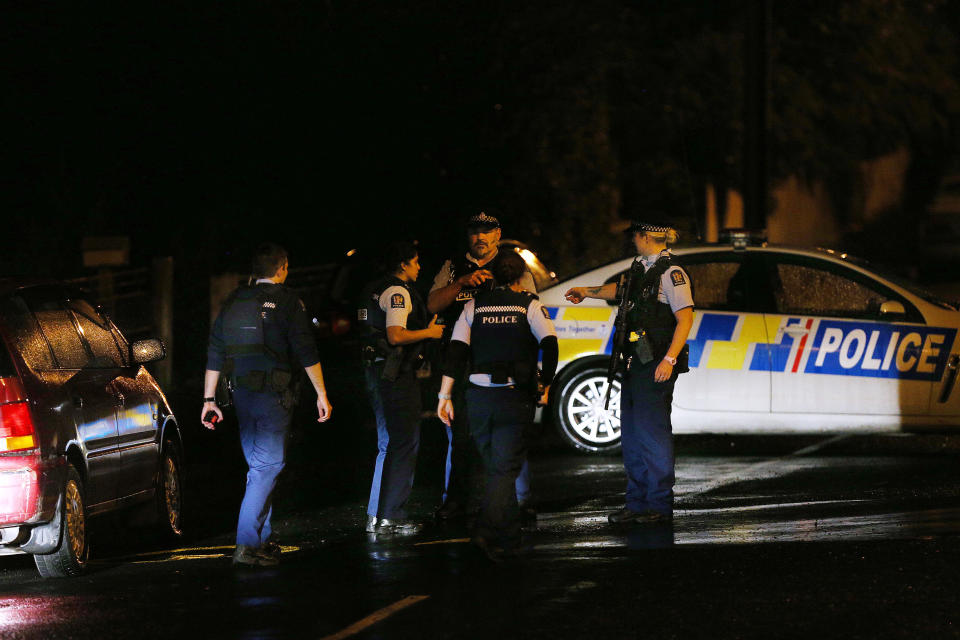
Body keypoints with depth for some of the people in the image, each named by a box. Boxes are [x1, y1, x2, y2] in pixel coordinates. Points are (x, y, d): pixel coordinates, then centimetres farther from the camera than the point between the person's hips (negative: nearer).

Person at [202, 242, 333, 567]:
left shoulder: (233, 302, 10)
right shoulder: (287, 302, -8)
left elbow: (215, 354, 12)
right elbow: (306, 352, -11)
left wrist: (209, 399, 16)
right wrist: (322, 394, -6)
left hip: (243, 394, 6)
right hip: (275, 394, -6)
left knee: (258, 465, 17)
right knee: (268, 465, -7)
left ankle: (262, 540, 21)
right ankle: (247, 544, -16)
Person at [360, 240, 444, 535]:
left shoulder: (375, 290, 17)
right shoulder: (398, 292, -14)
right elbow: (396, 336, -24)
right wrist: (429, 333, -11)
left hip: (376, 372, 10)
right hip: (397, 375, -10)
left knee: (388, 444, 15)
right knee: (405, 444, -6)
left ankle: (376, 516, 16)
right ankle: (392, 516, -8)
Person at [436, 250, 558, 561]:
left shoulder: (474, 306, 9)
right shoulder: (530, 305, 3)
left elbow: (455, 351, 2)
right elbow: (549, 344, -9)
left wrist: (444, 396, 1)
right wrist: (546, 386, 0)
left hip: (479, 396, 3)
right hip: (515, 396, -3)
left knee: (495, 466, 16)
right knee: (505, 469, -4)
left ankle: (510, 536, 23)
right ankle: (487, 532, -22)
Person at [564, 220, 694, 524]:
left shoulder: (671, 273, -11)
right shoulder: (641, 269, 15)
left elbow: (685, 319, -16)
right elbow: (621, 290, 37)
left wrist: (669, 359, -23)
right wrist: (586, 292, 49)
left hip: (656, 366, -9)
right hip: (634, 363, 9)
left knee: (653, 431, -8)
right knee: (632, 434, 11)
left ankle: (660, 506, -3)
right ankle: (637, 502, 17)